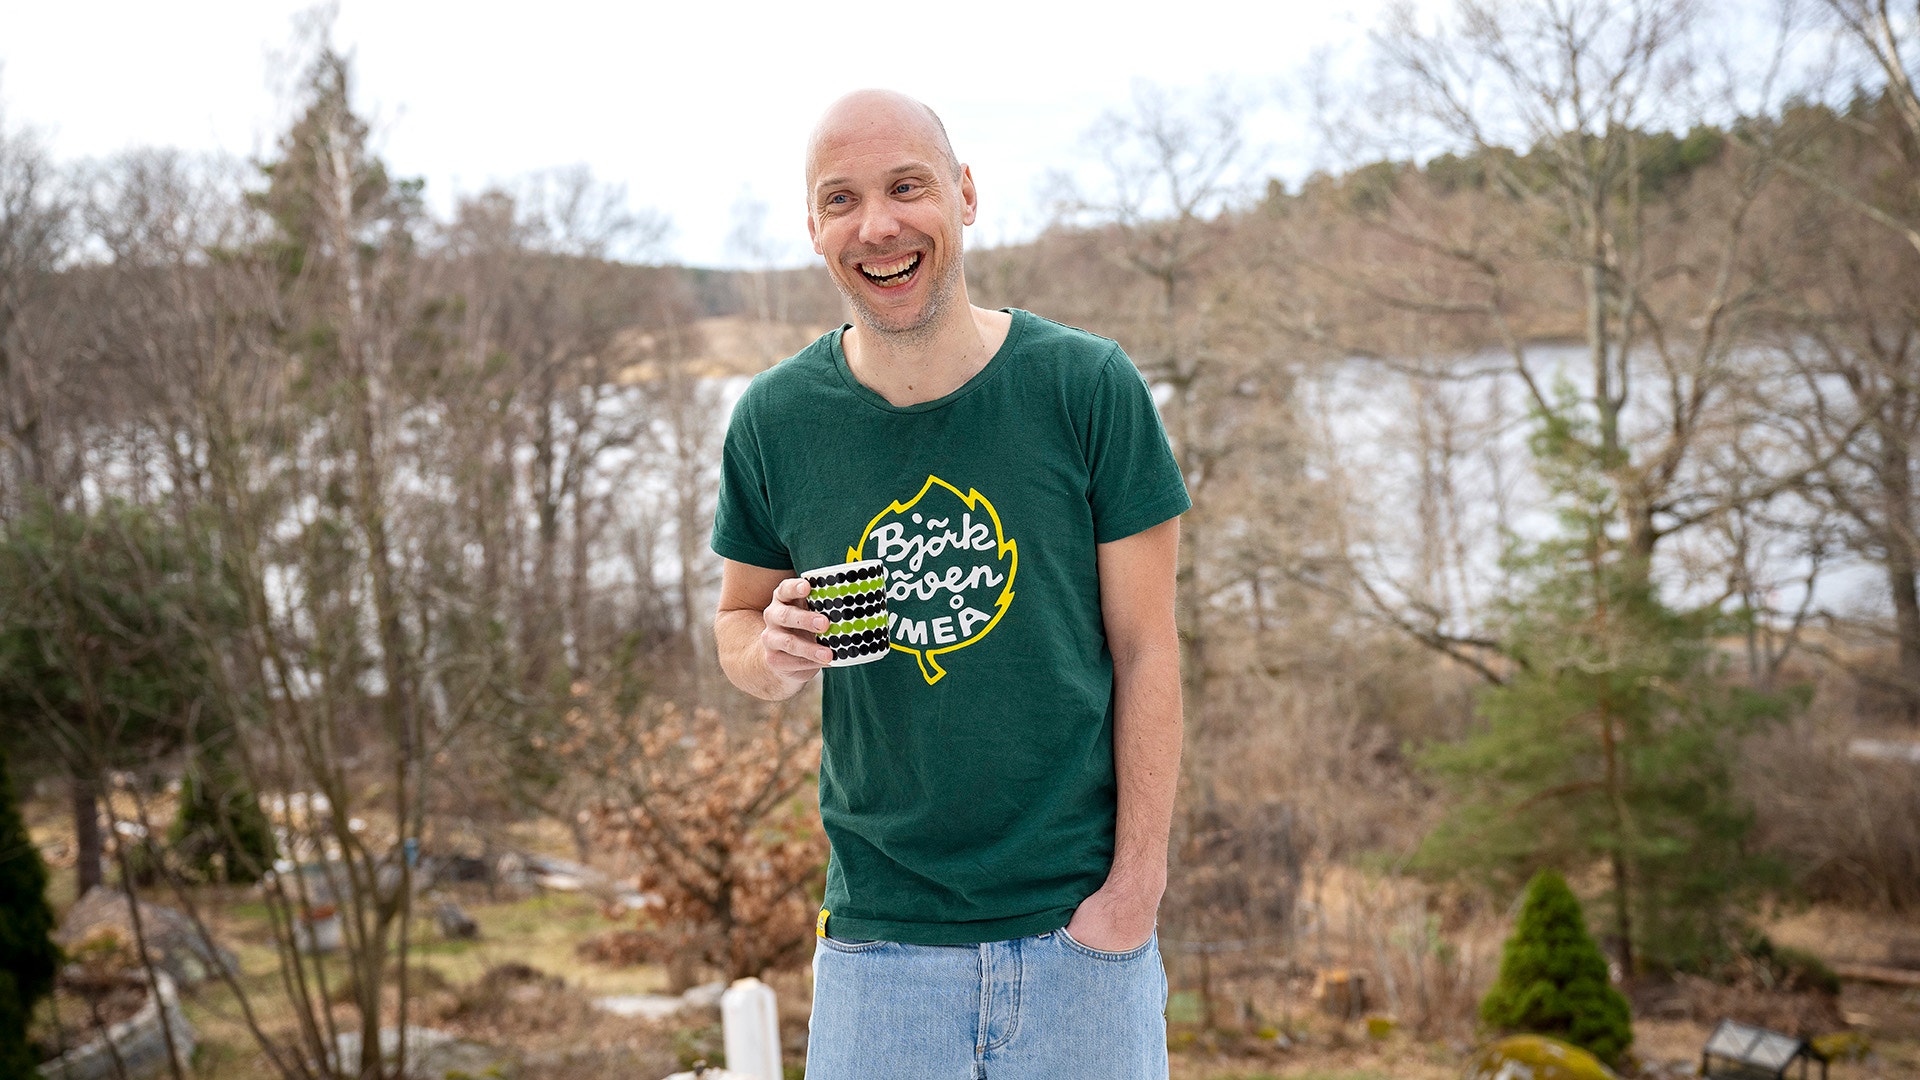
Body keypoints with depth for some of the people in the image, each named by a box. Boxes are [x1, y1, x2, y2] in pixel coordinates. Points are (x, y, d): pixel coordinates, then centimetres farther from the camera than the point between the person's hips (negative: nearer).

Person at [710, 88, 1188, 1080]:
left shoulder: (1088, 388, -5)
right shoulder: (775, 418, -1)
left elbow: (1144, 649, -2)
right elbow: (736, 618, 13)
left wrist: (1136, 884, -8)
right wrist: (771, 654, -10)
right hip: (878, 940, 1)